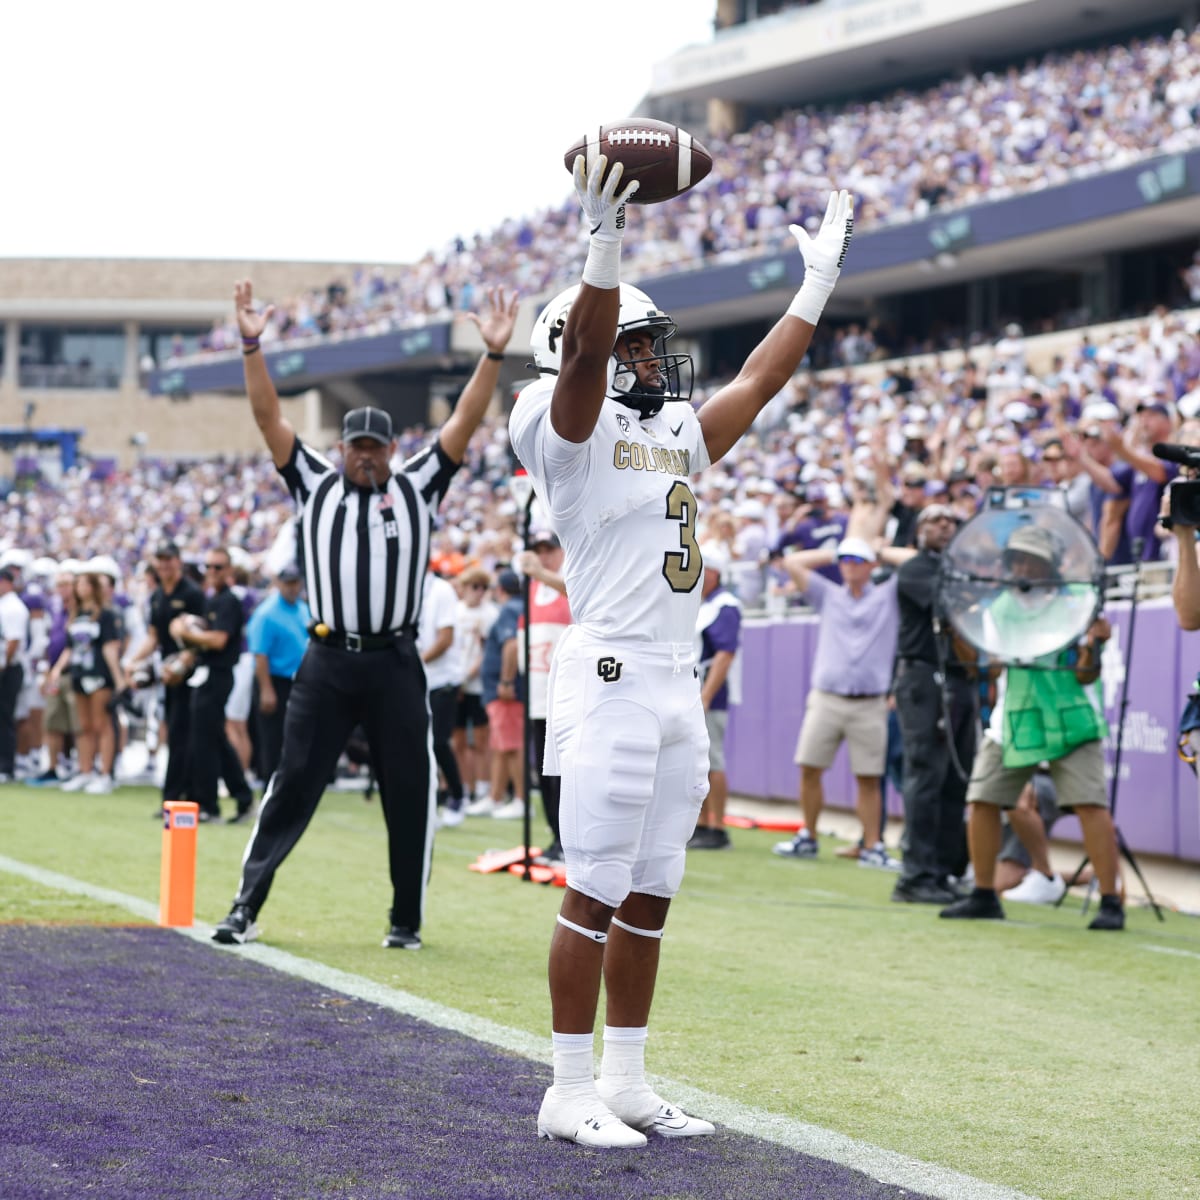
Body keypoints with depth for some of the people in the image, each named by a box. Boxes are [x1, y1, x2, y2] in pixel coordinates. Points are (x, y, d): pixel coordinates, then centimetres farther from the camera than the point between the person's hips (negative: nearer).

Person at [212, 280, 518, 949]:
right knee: (293, 786, 0)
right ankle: (246, 907, 4)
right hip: (328, 663, 0)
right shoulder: (316, 486, 11)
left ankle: (408, 920, 13)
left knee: (409, 793, 3)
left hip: (395, 664, 0)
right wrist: (253, 347, -7)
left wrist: (495, 353, -9)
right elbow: (269, 417, 4)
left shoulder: (416, 489, 10)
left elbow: (466, 422, 1)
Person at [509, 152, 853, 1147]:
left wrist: (820, 281, 25)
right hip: (611, 680, -8)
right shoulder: (571, 430, -5)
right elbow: (585, 352, -23)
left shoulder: (677, 435, 18)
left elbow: (759, 381, 25)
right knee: (595, 893, -6)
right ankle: (571, 1091, -2)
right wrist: (605, 249, -37)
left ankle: (626, 1082, 16)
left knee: (649, 896, 10)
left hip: (679, 685, 8)